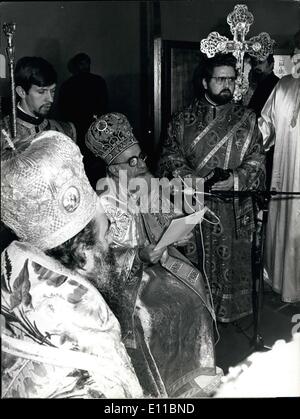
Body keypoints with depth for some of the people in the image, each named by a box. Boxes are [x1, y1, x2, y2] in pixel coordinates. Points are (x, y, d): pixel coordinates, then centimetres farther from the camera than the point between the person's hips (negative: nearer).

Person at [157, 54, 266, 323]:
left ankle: (229, 312, 29)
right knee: (194, 266, 7)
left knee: (232, 262, 8)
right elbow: (170, 159, 1)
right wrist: (199, 182, -15)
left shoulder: (247, 120, 7)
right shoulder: (183, 120, 6)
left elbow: (257, 163, 2)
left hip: (234, 211, 1)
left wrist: (235, 179, -17)